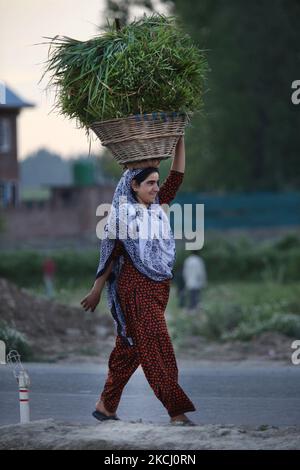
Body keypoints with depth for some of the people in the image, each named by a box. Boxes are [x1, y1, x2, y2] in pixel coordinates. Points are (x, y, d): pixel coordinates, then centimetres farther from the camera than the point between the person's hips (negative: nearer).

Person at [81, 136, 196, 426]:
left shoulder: (157, 207, 11)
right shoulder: (122, 214, -6)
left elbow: (176, 176, 7)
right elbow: (111, 255, -4)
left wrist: (179, 139, 1)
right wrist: (96, 291, -1)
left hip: (158, 288, 7)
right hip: (136, 288, -7)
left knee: (130, 348, 11)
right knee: (156, 347, -11)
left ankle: (105, 405, 19)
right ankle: (177, 411, -13)